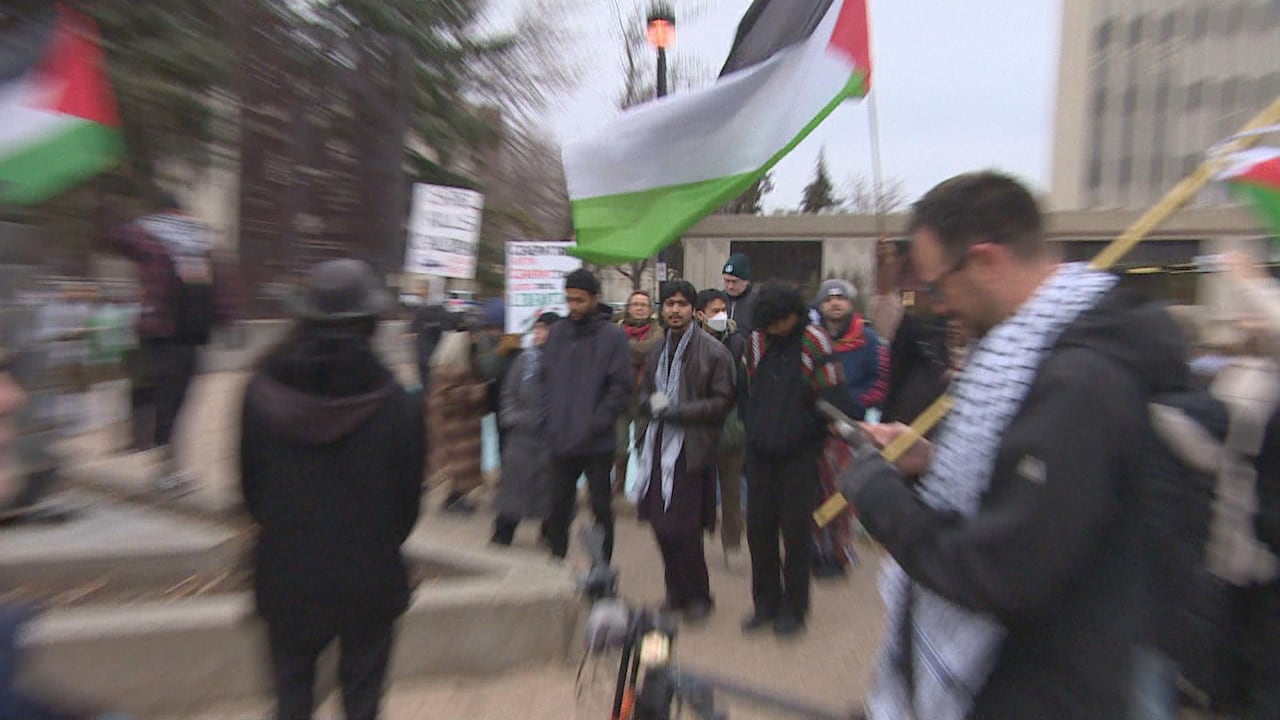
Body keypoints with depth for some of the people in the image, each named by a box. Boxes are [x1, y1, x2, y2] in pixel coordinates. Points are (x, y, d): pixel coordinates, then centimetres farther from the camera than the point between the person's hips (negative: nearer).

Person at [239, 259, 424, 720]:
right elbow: (409, 501, -10)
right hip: (369, 579, -2)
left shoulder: (262, 392, -12)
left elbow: (249, 484, -1)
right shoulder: (399, 405, -20)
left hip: (286, 575, 2)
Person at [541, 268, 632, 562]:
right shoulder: (557, 332, 5)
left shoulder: (613, 336, -6)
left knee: (601, 507, 11)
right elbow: (546, 377, 10)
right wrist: (552, 421, 0)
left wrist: (596, 424, -15)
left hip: (598, 443, -3)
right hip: (561, 441, 3)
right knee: (558, 507, 13)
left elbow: (621, 386, -9)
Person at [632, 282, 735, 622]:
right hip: (658, 447, 6)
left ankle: (698, 596, 20)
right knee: (661, 525, 10)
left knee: (684, 530, -3)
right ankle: (676, 593, 30)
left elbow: (722, 401, -8)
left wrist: (676, 411, -14)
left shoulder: (714, 352, -5)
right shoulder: (656, 351, 15)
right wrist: (652, 404, -3)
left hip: (691, 451, -6)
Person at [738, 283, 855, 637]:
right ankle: (766, 603, 29)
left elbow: (833, 398, -10)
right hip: (759, 453, 5)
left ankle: (794, 608, 25)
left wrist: (811, 432, -5)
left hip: (799, 454, -4)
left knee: (795, 531, 6)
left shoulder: (814, 342, -10)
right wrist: (753, 427, 7)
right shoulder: (756, 341, 4)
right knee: (758, 527, 11)